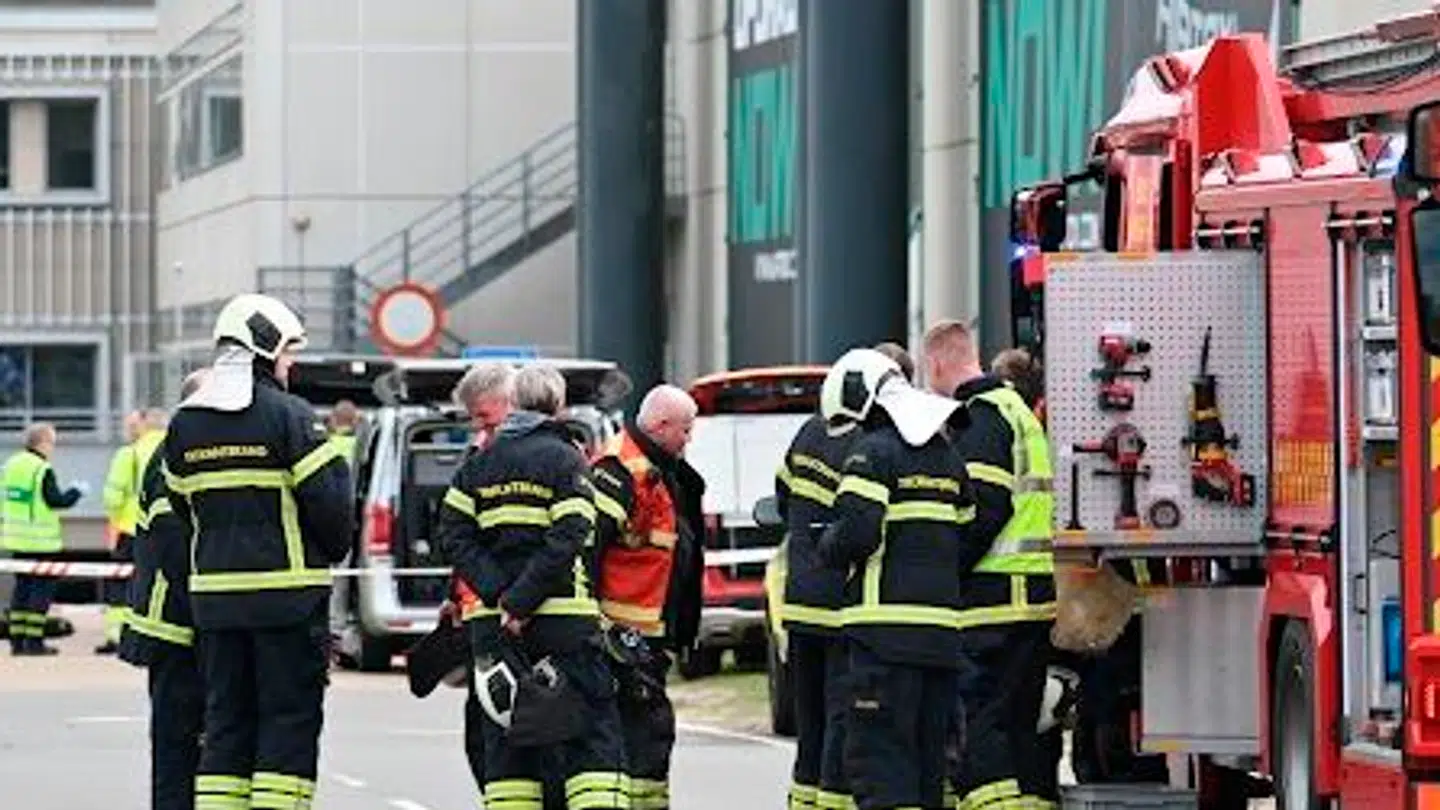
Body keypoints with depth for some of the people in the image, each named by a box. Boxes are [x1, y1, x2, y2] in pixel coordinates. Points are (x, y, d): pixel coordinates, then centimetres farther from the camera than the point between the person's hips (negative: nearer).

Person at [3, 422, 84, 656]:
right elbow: (56, 501, -16)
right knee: (42, 587, -2)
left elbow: (6, 500, 15)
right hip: (39, 540, -8)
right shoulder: (43, 470, -15)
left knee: (22, 586, 13)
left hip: (17, 539, 8)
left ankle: (17, 639, 13)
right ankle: (34, 641, -4)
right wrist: (77, 492, -1)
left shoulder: (11, 465, 8)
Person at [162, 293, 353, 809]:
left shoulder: (184, 424, 9)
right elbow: (329, 501, -11)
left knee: (226, 715, 11)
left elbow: (182, 506, 12)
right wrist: (333, 551, 7)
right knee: (290, 716, 0)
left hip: (212, 592, 5)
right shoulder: (289, 416, -10)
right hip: (288, 592, -5)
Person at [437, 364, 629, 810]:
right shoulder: (564, 459, -4)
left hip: (492, 619, 4)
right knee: (593, 734, -1)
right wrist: (522, 602, -15)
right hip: (562, 615, -4)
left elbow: (454, 534, 2)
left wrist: (498, 594, -7)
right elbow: (569, 539, -15)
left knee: (505, 734, 9)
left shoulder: (479, 462, 10)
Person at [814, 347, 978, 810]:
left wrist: (828, 546, 3)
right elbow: (968, 541, 19)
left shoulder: (873, 453, -7)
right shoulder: (947, 457, 18)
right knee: (929, 754, 13)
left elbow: (855, 533, -17)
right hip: (942, 627, 8)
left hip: (887, 625, -8)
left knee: (878, 755, -9)